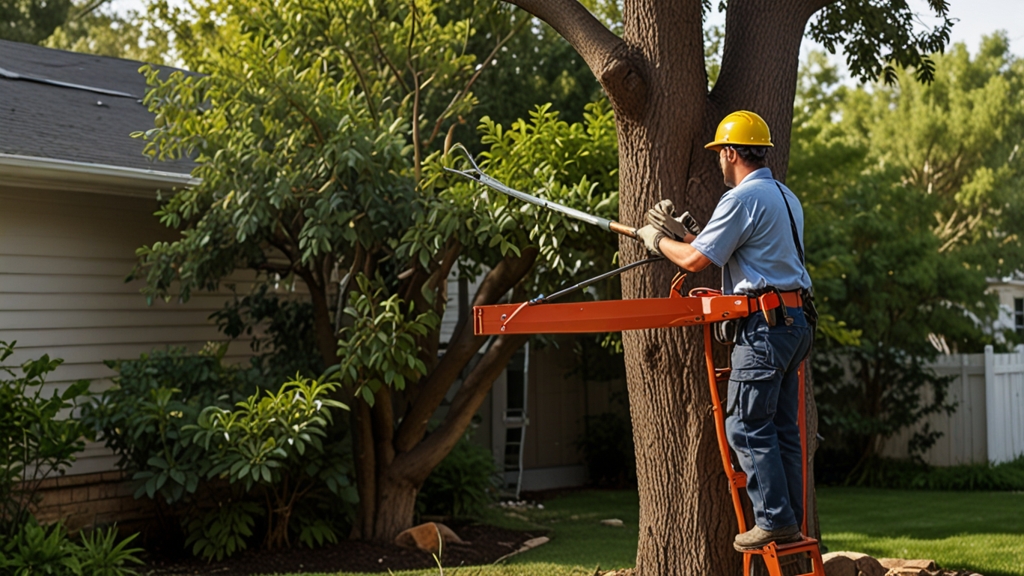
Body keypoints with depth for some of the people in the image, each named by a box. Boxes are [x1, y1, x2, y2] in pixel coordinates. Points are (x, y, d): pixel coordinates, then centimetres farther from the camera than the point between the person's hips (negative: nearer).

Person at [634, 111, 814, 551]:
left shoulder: (741, 198, -11)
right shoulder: (786, 198, 20)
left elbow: (695, 260, -10)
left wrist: (659, 240, 9)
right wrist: (683, 232, 26)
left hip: (765, 324, -10)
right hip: (796, 321, 10)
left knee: (746, 426, -5)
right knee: (782, 427, 10)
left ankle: (774, 519, -6)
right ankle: (790, 521, 11)